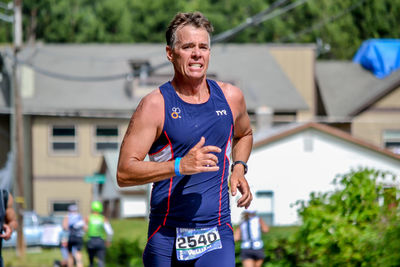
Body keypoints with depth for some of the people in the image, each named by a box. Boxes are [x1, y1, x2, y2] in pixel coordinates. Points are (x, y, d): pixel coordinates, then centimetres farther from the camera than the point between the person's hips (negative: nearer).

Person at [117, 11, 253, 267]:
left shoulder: (231, 97, 8)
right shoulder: (155, 106, -6)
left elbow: (244, 134, 32)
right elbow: (124, 173, -13)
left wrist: (239, 168, 12)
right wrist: (180, 166, -24)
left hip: (217, 236, 2)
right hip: (167, 235, -2)